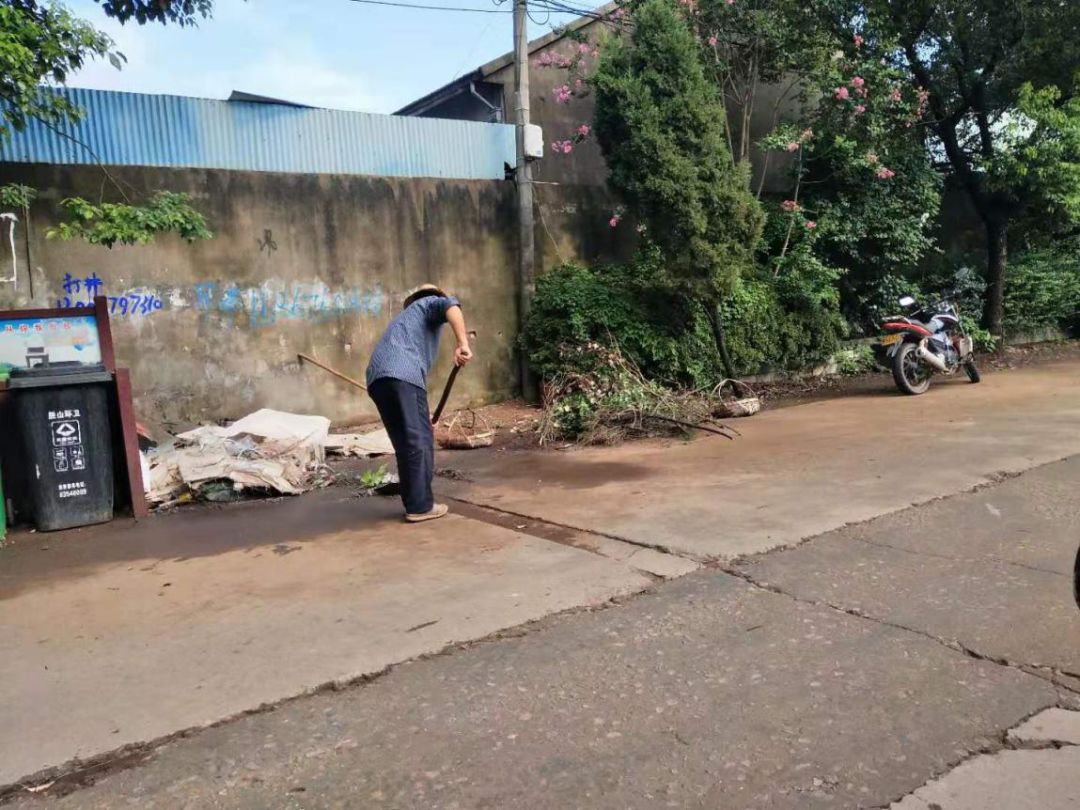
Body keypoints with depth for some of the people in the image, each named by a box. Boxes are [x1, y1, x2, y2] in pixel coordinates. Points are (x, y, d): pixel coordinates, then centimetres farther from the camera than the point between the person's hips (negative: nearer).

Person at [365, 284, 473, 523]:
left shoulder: (406, 316, 43)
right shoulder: (430, 303, 21)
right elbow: (451, 305, -7)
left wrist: (423, 415, 50)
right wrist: (462, 343, -19)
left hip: (377, 378, 8)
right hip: (402, 375, -8)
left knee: (405, 443, 14)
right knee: (419, 441, -3)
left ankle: (413, 503, 18)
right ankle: (420, 506, -1)